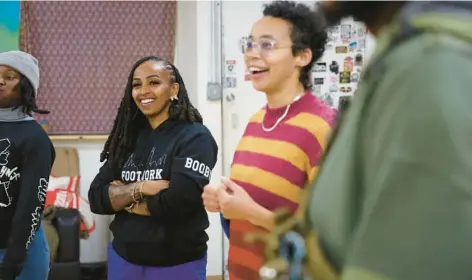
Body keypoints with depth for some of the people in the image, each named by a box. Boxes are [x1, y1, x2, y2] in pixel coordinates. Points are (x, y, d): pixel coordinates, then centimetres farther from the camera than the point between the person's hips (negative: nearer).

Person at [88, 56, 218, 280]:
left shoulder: (195, 137, -10)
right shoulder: (128, 139, 5)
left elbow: (178, 201, -22)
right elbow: (96, 197, -1)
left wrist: (124, 199, -7)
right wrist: (139, 189, -17)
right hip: (123, 259, 5)